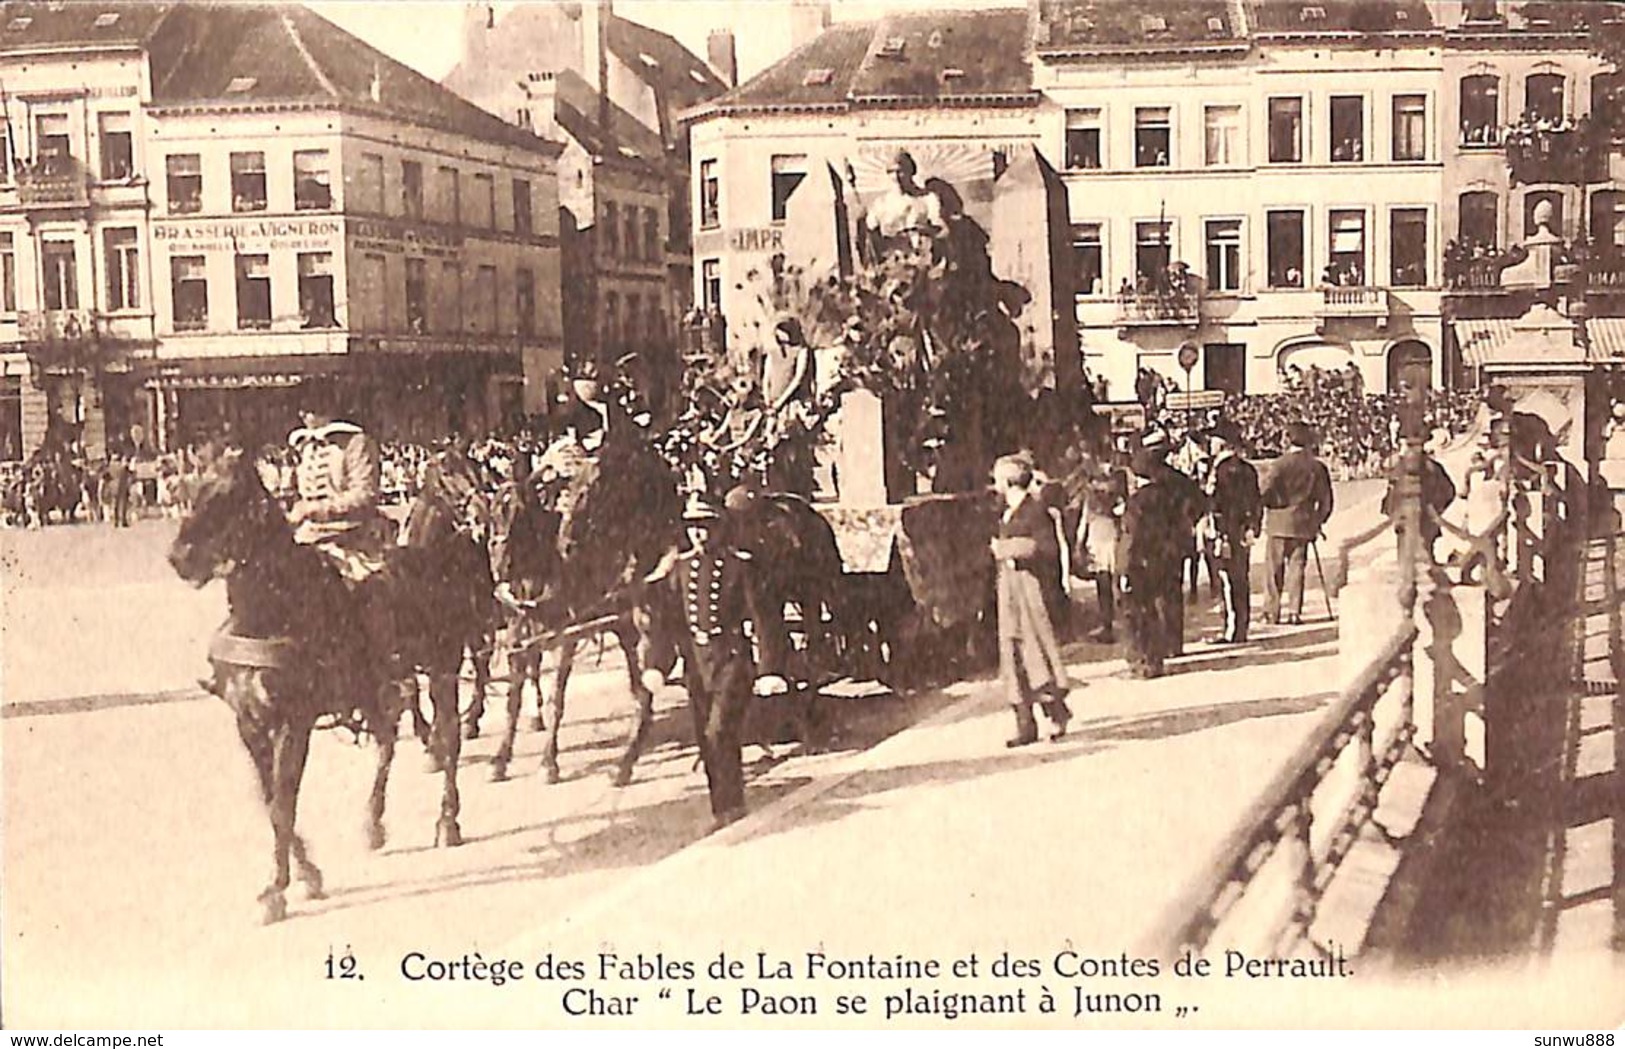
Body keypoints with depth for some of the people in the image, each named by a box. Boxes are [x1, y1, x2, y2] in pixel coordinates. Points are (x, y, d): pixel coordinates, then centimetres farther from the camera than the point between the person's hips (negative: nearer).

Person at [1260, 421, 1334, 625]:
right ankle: (1294, 610, 2)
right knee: (1297, 567, 7)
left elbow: (1266, 492, -15)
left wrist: (1274, 504, 6)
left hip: (1279, 523, -3)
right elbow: (1325, 500, 4)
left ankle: (1272, 611, 5)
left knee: (1275, 568, 5)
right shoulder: (1317, 467, 1)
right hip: (1303, 525, 3)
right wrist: (1318, 521, 16)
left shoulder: (1282, 463, -9)